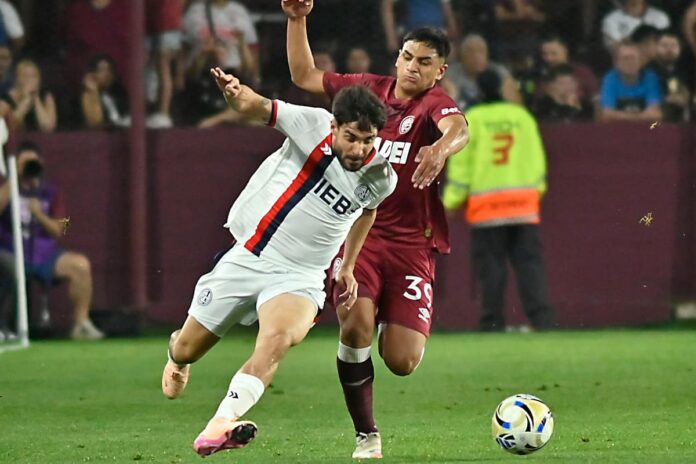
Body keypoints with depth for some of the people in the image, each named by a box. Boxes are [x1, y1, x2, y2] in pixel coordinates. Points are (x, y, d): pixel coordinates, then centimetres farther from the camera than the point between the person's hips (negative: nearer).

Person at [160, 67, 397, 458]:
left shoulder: (381, 179, -4)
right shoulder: (313, 125, -13)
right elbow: (254, 107, -15)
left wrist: (348, 267, 25)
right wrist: (236, 93, -38)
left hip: (298, 278, 0)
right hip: (246, 259, 0)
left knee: (279, 338, -34)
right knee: (186, 351, 11)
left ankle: (220, 426, -44)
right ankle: (177, 357, 51)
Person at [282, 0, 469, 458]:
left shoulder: (434, 103, -5)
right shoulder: (369, 88, 9)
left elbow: (459, 128, -29)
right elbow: (305, 76, 21)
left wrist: (440, 148, -52)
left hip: (411, 243, -2)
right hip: (356, 229, 2)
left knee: (402, 362, -10)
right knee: (356, 322, -25)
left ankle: (392, 320, 31)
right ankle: (367, 436, -6)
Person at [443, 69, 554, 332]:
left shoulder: (471, 119, -2)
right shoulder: (522, 116, 7)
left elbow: (461, 162, -3)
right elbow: (537, 156, 11)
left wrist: (452, 201, 3)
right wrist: (537, 189, 25)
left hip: (486, 202, -2)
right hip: (524, 202, 2)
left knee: (490, 263, 1)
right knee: (529, 261, 3)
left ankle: (492, 321, -2)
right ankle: (541, 317, -8)